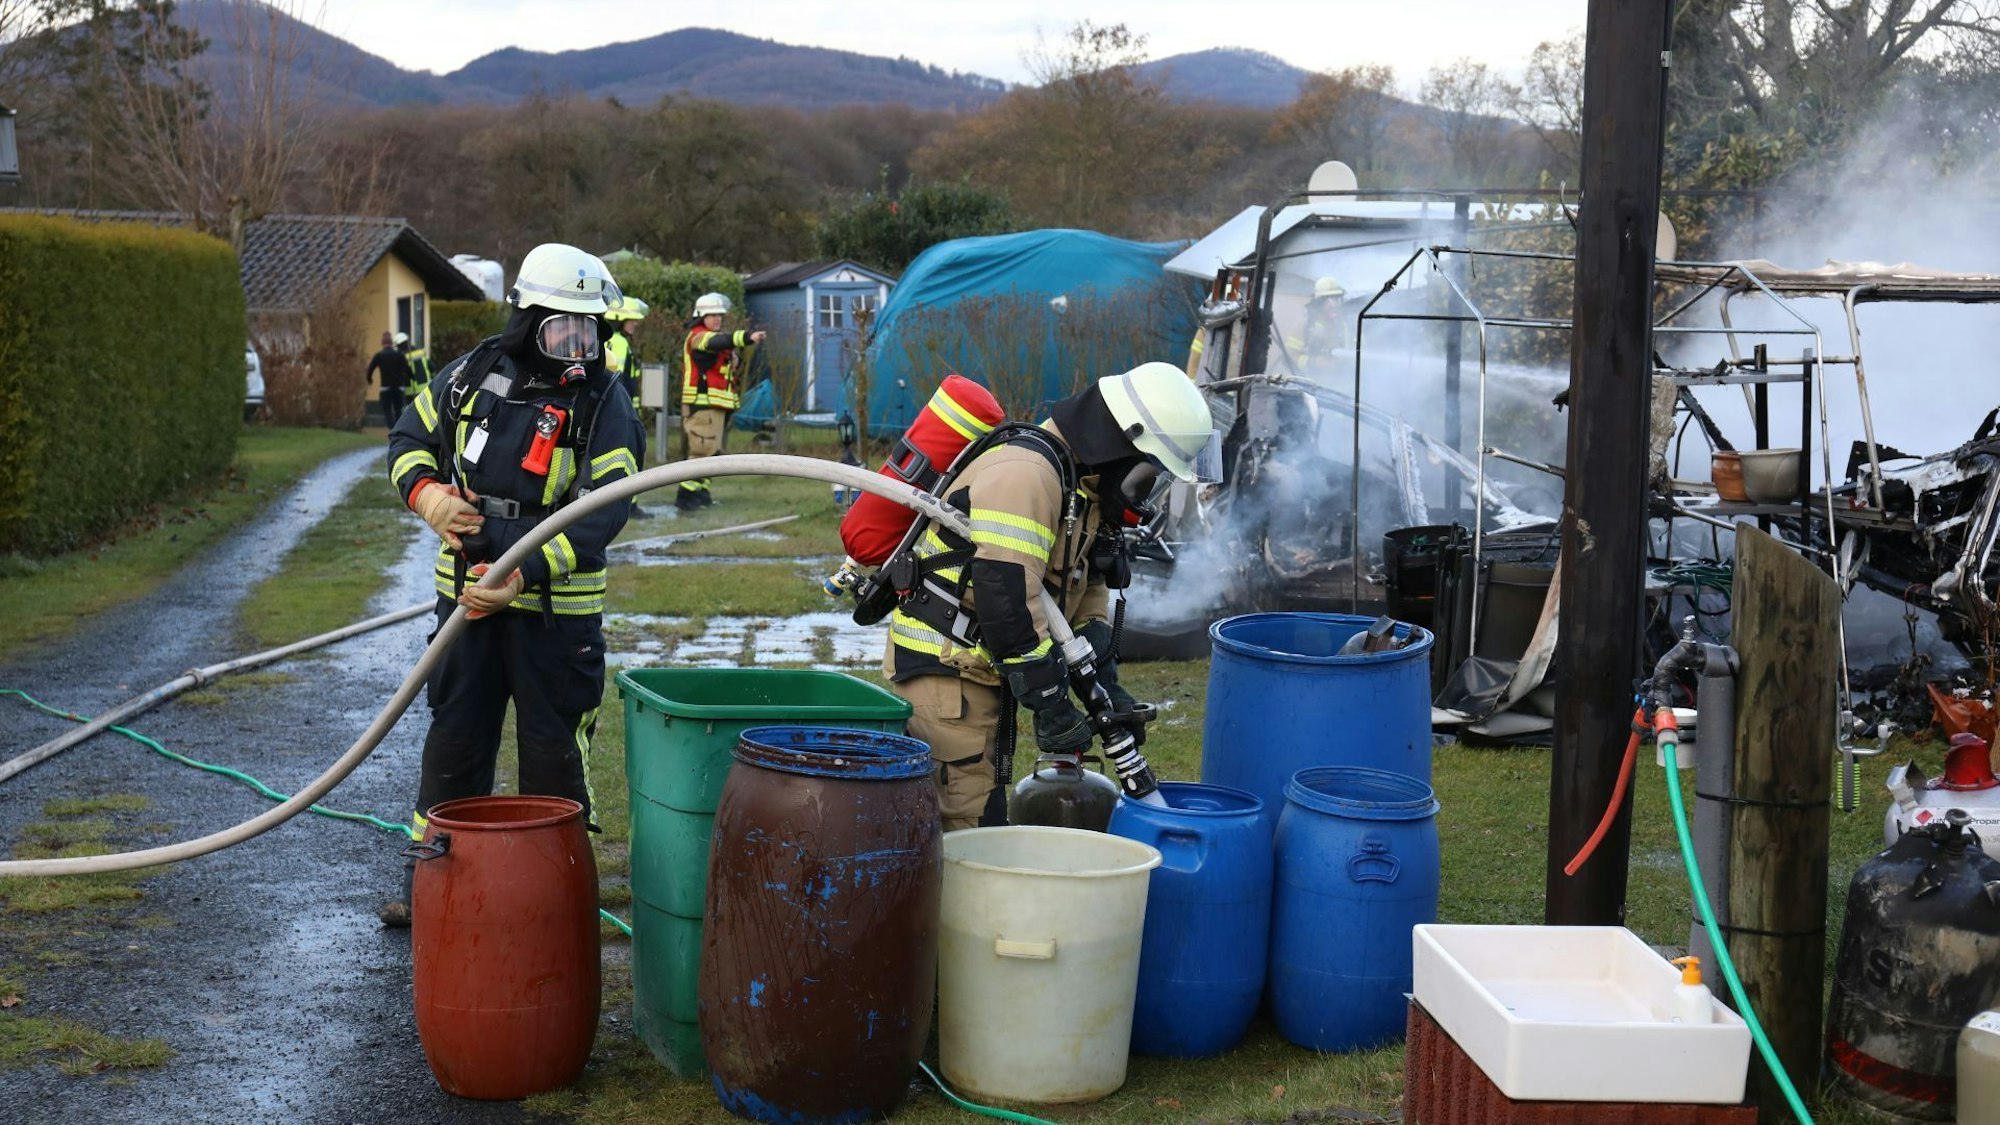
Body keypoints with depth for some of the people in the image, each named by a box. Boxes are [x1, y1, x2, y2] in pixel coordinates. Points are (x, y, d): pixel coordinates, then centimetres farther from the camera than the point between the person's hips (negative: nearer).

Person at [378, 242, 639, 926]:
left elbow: (605, 508, -21)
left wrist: (525, 576, -30)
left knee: (553, 749, 5)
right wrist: (427, 495, -8)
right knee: (453, 740, 15)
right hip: (466, 590, 4)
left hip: (557, 606, -4)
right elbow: (409, 439, 15)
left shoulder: (604, 401, -12)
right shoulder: (473, 374, 0)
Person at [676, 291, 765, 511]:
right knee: (703, 450, -13)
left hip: (717, 405, 10)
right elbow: (719, 342, -29)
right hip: (702, 404, -10)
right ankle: (686, 495, -12)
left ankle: (700, 492, 20)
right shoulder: (698, 336, -9)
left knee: (712, 451, 13)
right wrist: (748, 337, -44)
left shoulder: (713, 338, 24)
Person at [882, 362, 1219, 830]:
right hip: (943, 671, -10)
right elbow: (1008, 601, -28)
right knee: (969, 830, -10)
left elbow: (1086, 587, 20)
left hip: (981, 674, 10)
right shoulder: (1024, 475, -22)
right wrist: (1053, 708, -21)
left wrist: (1107, 686, 14)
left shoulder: (1080, 485, 12)